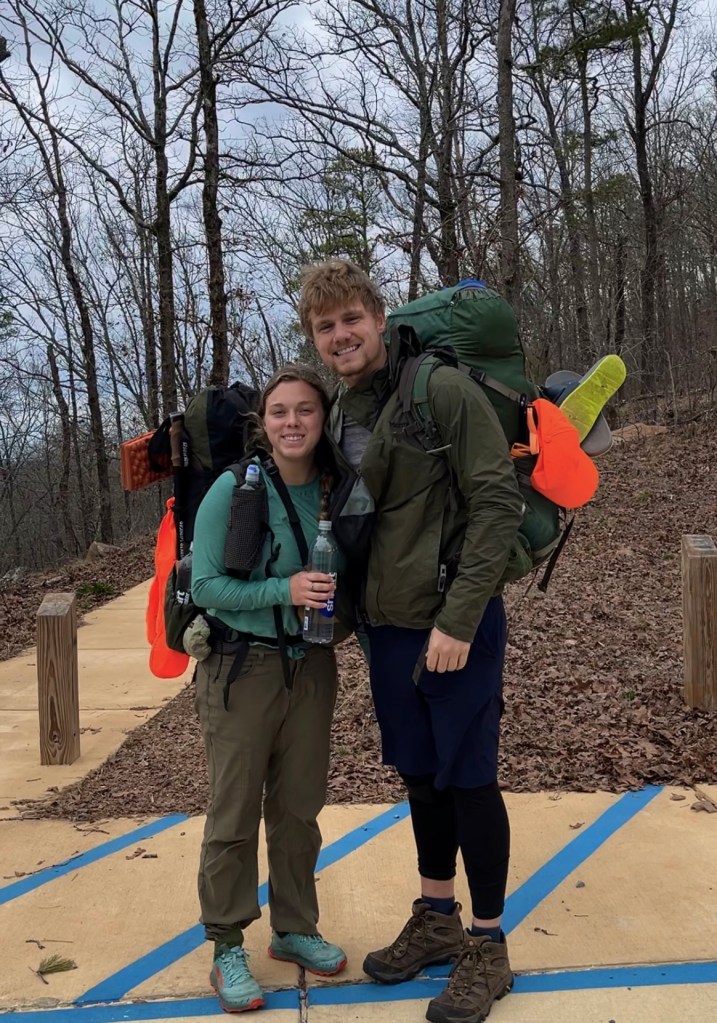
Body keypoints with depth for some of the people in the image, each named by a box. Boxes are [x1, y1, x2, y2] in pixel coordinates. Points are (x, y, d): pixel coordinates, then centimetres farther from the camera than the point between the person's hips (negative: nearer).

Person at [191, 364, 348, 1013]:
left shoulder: (334, 491, 0)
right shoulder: (234, 489, -13)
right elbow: (205, 585, -12)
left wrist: (337, 603, -7)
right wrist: (283, 590, -23)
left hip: (311, 667, 4)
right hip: (242, 668, -4)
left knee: (299, 808, 14)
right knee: (234, 815, 4)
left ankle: (295, 928, 32)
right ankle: (227, 948, 21)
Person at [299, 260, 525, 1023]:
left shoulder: (443, 391, -13)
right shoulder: (338, 416, 8)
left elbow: (498, 504, -17)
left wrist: (458, 617, -19)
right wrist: (356, 609, 10)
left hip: (454, 625, -6)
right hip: (388, 628, 7)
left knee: (468, 779, 5)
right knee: (419, 776, 17)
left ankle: (487, 946, 23)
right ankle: (436, 919, 36)